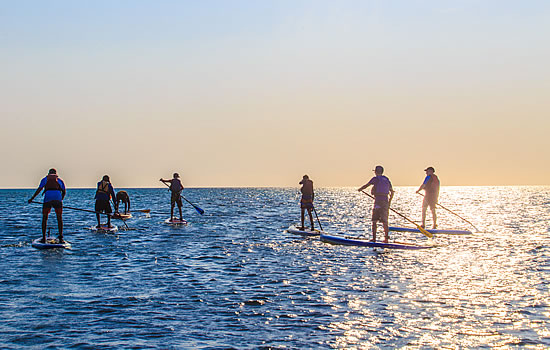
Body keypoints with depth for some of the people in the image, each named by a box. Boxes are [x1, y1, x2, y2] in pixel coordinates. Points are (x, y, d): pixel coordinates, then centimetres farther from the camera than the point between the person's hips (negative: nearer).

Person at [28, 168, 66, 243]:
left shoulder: (45, 179, 20)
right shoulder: (60, 180, 24)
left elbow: (39, 189, 7)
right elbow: (64, 192, 18)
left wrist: (32, 198, 9)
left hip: (47, 198, -1)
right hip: (58, 198, 1)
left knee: (44, 218, 12)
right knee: (59, 218, 9)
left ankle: (44, 238, 9)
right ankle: (61, 238, 4)